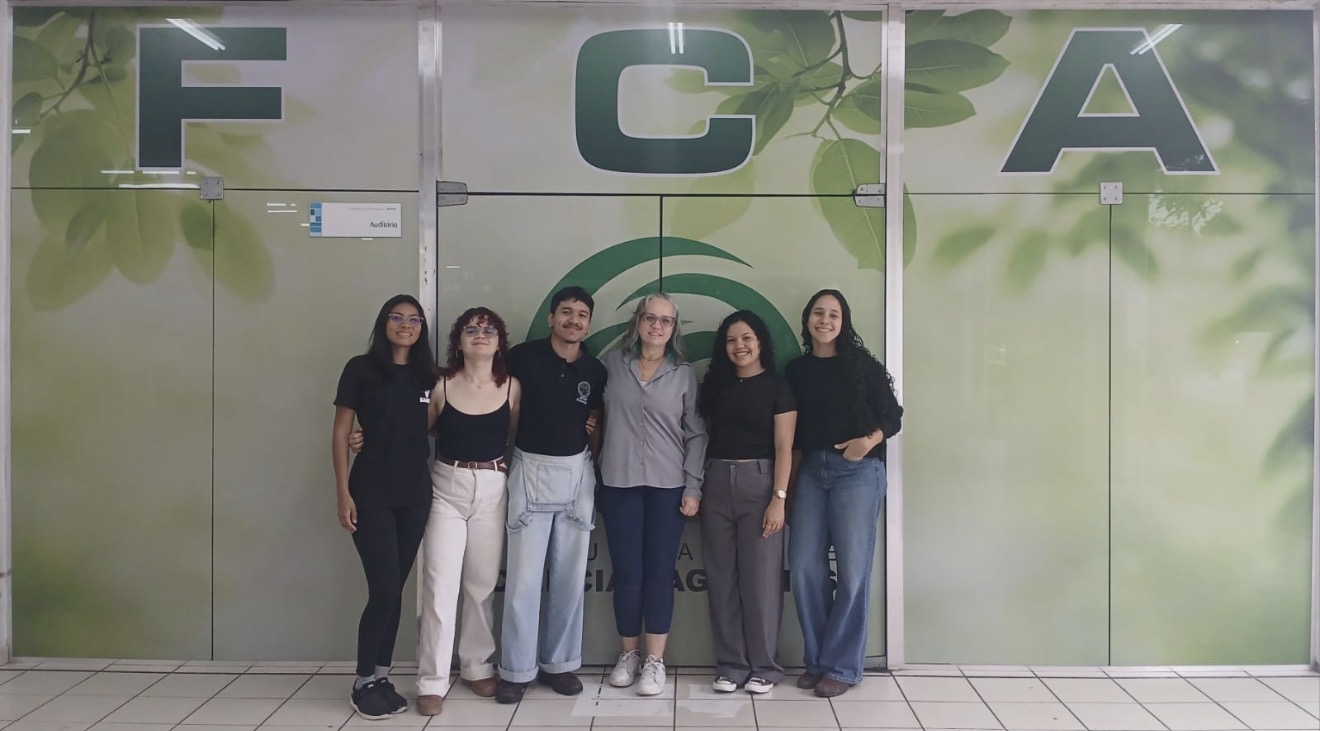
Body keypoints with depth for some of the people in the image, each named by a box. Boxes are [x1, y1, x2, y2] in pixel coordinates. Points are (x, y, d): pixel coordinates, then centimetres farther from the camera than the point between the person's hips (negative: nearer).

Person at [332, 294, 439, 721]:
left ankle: (381, 677, 20)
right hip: (371, 493, -4)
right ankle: (363, 683, 10)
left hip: (415, 494, 4)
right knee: (385, 590, -6)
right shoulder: (361, 368, -3)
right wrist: (343, 493, -8)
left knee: (394, 590, 9)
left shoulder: (428, 375, 9)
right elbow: (340, 435, -3)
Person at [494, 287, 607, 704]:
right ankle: (517, 669, 10)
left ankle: (559, 663, 21)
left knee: (570, 575, 8)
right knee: (523, 576, -2)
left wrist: (593, 462, 4)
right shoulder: (523, 357, -6)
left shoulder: (596, 371, 3)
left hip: (577, 473, 3)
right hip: (530, 470, -3)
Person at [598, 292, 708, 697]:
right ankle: (628, 653, 22)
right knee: (627, 573, 3)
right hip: (619, 483, 0)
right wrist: (597, 462, 0)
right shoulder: (612, 363, 4)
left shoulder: (684, 374, 4)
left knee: (660, 572, 3)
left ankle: (655, 660, 15)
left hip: (668, 485, 0)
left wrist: (693, 487, -2)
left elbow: (695, 434, 3)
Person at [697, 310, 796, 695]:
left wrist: (779, 498, -13)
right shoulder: (715, 384, 11)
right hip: (717, 483, 4)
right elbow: (704, 437, 10)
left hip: (758, 482, -4)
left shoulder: (777, 387, -1)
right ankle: (730, 665, 16)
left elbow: (783, 448, -6)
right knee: (721, 578, 6)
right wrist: (696, 488, 3)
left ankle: (763, 666, 12)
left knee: (760, 578, 0)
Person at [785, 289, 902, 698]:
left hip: (858, 472, -4)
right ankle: (816, 661, 17)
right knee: (804, 568, 2)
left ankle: (842, 667, 10)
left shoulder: (862, 364, 0)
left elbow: (893, 416, -1)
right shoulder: (796, 370, 10)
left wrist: (868, 441, -20)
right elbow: (793, 434, 11)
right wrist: (788, 484, 6)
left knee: (852, 571, -1)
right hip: (811, 471, 4)